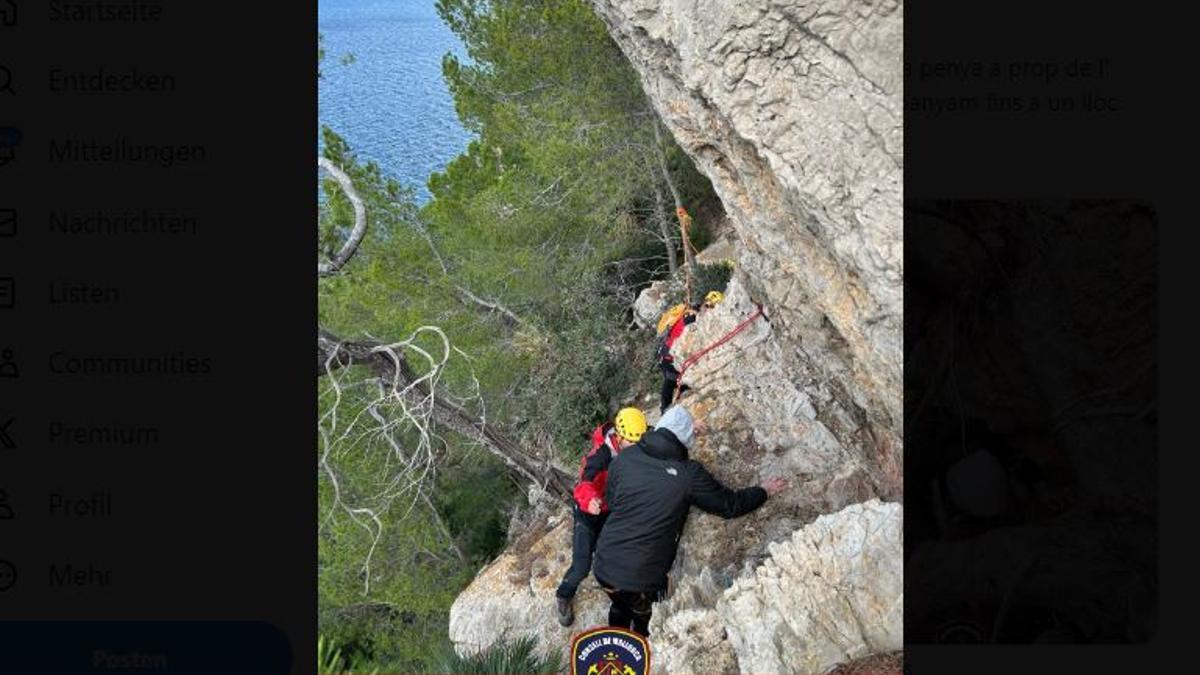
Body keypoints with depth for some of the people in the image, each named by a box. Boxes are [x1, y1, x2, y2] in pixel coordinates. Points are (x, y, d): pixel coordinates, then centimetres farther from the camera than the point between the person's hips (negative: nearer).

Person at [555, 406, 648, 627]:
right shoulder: (601, 454, -32)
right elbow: (584, 485, -44)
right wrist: (590, 501, -65)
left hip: (613, 513, 5)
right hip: (589, 513, -5)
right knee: (581, 567, -7)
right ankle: (564, 596, 23)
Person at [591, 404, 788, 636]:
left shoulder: (627, 457, -4)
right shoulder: (689, 473, -14)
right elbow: (731, 505, -3)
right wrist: (764, 491, 16)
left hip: (604, 566, 4)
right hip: (641, 579, -4)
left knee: (619, 609, 34)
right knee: (645, 622, 28)